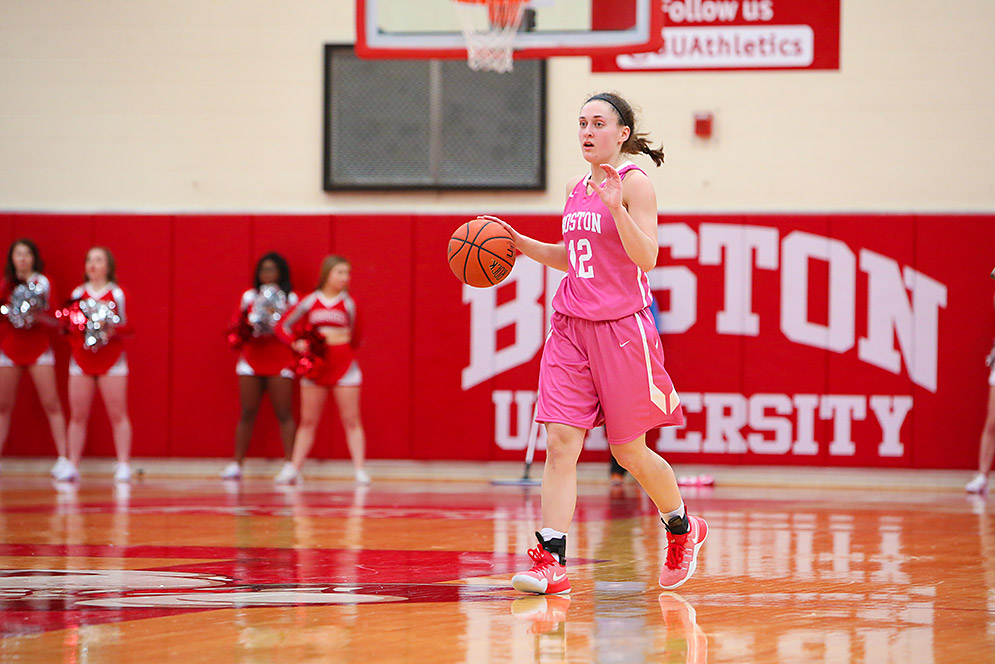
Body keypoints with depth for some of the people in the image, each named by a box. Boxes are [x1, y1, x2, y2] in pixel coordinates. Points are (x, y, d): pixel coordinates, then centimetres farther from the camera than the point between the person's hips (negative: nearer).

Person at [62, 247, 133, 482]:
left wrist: (112, 329, -19)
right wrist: (75, 325, -10)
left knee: (117, 414, -3)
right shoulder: (78, 294, 9)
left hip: (111, 358, -3)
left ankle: (123, 465, 0)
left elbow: (127, 326, 0)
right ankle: (72, 465, 7)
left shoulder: (117, 294, 1)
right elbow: (69, 326, 12)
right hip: (81, 359, 3)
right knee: (77, 415, 2)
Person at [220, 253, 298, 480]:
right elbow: (240, 325, 13)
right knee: (247, 413, 1)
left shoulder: (290, 298, 5)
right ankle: (236, 464, 5)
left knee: (284, 413, -7)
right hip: (251, 357, 2)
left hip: (280, 358, -2)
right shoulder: (249, 296, 12)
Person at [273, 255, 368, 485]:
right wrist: (296, 343, -5)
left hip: (343, 363, -2)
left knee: (351, 420, -2)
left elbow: (355, 337, 1)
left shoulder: (348, 303, 1)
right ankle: (293, 468, 14)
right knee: (307, 421, 8)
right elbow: (283, 326, 8)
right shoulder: (310, 302, 4)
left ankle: (360, 470, -1)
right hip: (315, 363, 2)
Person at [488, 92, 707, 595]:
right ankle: (551, 561, -12)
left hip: (621, 326, -6)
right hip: (571, 325, 6)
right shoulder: (577, 189, 13)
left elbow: (646, 257, -18)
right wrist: (521, 243, 11)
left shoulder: (634, 184, -8)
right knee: (560, 441, -8)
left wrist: (616, 207, -30)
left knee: (629, 452, 6)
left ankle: (683, 529, 31)